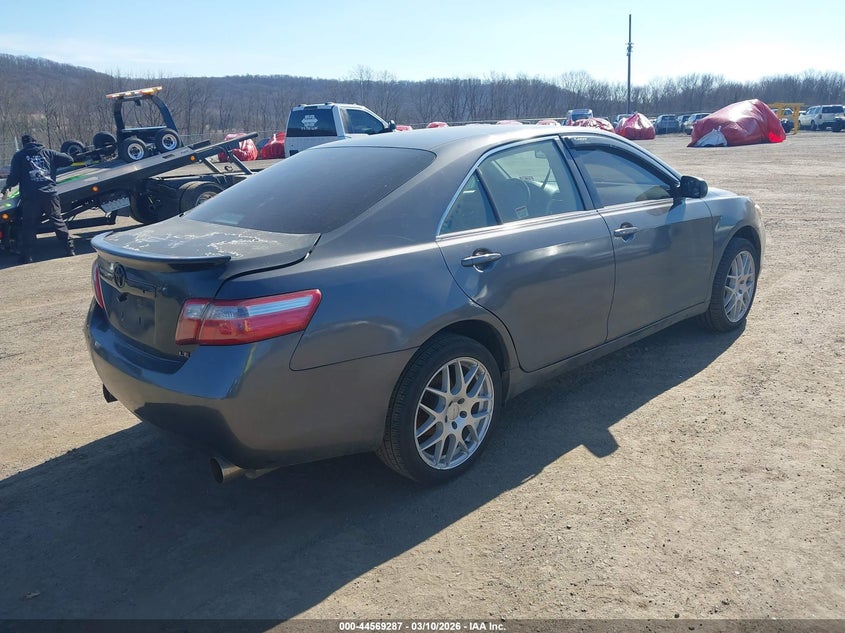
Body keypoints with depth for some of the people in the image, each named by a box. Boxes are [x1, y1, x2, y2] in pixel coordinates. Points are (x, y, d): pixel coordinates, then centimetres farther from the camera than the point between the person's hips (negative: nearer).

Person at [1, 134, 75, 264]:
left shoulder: (19, 156, 7)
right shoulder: (47, 152, 10)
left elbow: (14, 176, 4)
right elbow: (69, 160, 11)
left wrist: (7, 187, 24)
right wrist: (56, 161, 33)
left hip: (30, 197, -1)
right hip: (50, 193, 1)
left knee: (28, 226, 7)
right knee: (58, 221, 9)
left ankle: (26, 256, 8)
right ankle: (70, 249, 6)